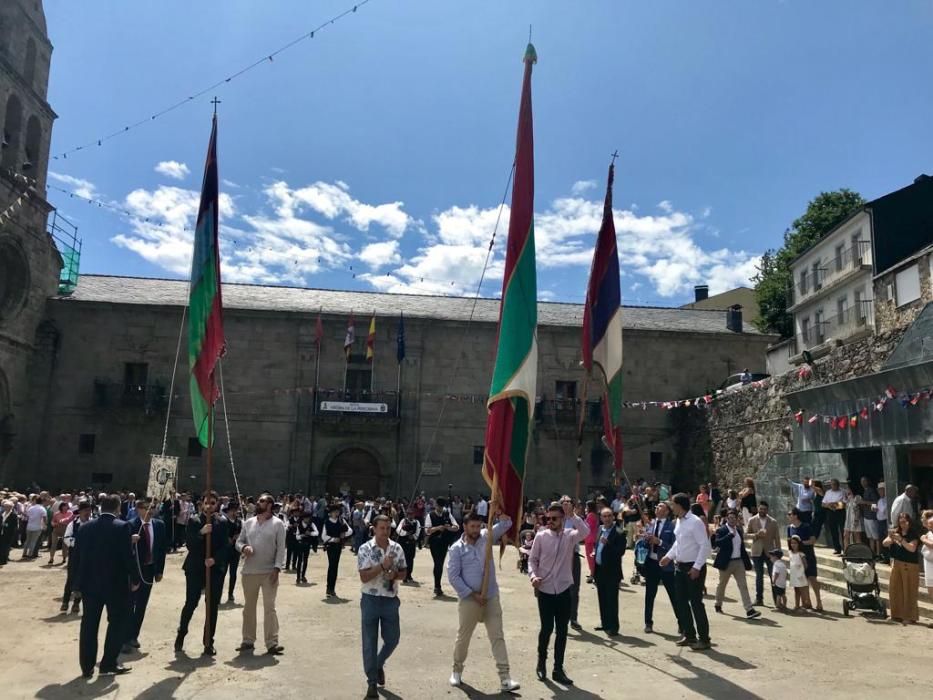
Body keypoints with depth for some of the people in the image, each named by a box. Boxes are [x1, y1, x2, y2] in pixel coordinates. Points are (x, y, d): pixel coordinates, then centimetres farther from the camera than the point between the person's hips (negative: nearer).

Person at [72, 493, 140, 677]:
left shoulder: (85, 528, 3)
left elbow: (77, 556, 6)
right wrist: (135, 579, -3)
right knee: (117, 622, 9)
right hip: (116, 583, -4)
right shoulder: (122, 527, -13)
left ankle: (87, 667, 16)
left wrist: (78, 582, 15)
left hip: (90, 583, 5)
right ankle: (108, 664, 10)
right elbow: (128, 556, -15)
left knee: (89, 624, 12)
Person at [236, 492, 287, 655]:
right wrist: (243, 547, -12)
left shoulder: (278, 524, -4)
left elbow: (281, 548, -7)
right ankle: (248, 641, 24)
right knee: (249, 607, 13)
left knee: (269, 608, -2)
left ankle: (272, 643, 1)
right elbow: (238, 541, 11)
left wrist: (277, 568, -15)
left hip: (269, 572, -4)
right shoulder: (248, 523, 9)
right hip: (249, 572, 4)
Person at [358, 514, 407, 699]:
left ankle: (379, 665, 40)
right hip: (371, 600, -3)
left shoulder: (397, 548, 0)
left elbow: (403, 572, 8)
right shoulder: (365, 549, -12)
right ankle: (372, 682, 18)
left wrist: (394, 575, -14)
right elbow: (364, 577, -16)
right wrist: (382, 566, -27)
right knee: (370, 642, 5)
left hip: (391, 600, 3)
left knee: (392, 639, 11)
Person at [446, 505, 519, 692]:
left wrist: (497, 512, -18)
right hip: (469, 599, -3)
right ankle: (457, 670, 33)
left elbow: (507, 524, 1)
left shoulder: (486, 537, 2)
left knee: (498, 637, 1)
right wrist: (472, 594, -14)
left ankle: (505, 678, 3)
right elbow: (453, 576, -11)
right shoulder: (457, 548, -9)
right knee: (463, 637, 11)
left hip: (491, 597, 3)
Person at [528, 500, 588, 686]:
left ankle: (558, 669, 21)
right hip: (545, 590, -1)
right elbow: (532, 559, 1)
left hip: (564, 590, 1)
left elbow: (585, 532, -26)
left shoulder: (570, 535, -4)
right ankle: (542, 661, 30)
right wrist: (533, 576, -15)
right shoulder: (541, 536, -4)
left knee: (562, 631, 8)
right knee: (547, 628, 4)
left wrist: (572, 515, -31)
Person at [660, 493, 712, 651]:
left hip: (693, 568, -9)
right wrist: (669, 556, 11)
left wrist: (697, 567, -21)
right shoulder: (679, 521, 8)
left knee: (696, 603, -2)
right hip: (680, 566, 9)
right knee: (681, 602, 12)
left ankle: (704, 639, 10)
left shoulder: (695, 522, -18)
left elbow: (705, 546, -20)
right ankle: (689, 635, 24)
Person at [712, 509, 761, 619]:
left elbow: (741, 546, 19)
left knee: (743, 586, -3)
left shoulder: (738, 530, 10)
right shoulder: (721, 530, -11)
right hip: (726, 563, -5)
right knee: (722, 585, 11)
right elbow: (718, 542, -28)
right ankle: (718, 604, 31)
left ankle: (749, 610, -8)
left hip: (739, 562, 5)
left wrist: (746, 559, 14)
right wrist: (731, 534, -28)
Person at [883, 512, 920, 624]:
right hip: (896, 564, 5)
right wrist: (890, 538, -19)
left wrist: (900, 539, -27)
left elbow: (912, 548, -18)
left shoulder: (914, 534, -6)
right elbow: (885, 543, 1)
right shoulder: (896, 532, 7)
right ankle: (897, 615, 17)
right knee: (895, 589, 6)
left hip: (910, 566, -5)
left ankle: (909, 617, 7)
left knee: (908, 591, -2)